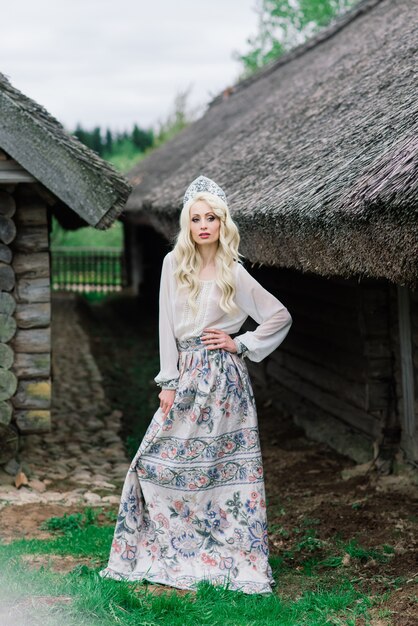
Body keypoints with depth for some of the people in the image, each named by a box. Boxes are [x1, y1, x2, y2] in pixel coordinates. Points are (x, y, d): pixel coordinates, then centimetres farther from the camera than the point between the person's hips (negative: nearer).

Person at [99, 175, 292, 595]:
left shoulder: (233, 273, -2)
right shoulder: (174, 264, 5)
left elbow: (281, 317, 3)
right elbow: (166, 324, 3)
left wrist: (241, 344, -4)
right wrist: (168, 382, -2)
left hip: (223, 378, -3)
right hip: (184, 375, 3)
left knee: (225, 467, 0)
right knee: (157, 463, 0)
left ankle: (237, 560, 9)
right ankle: (159, 553, 12)